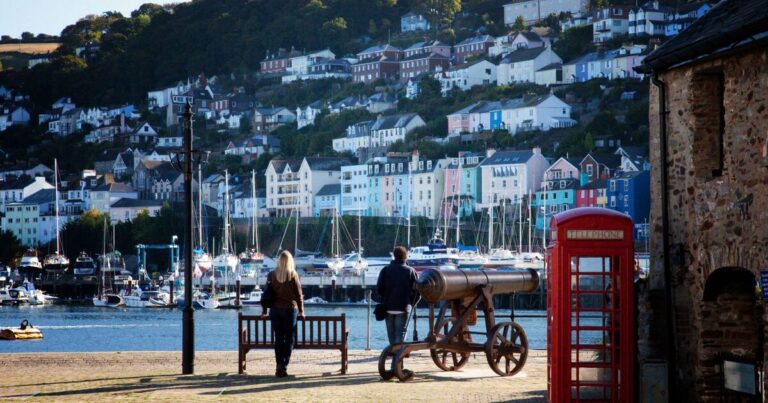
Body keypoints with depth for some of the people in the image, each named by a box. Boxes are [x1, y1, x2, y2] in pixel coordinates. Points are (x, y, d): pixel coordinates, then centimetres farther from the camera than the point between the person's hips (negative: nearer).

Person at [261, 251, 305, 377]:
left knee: (278, 339, 8)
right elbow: (298, 294, -4)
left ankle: (279, 366, 4)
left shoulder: (272, 275, 0)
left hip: (275, 310, 3)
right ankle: (283, 366, -7)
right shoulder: (293, 275, -7)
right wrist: (301, 311, 6)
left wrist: (264, 310, 14)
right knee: (289, 339, 2)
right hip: (290, 309, -3)